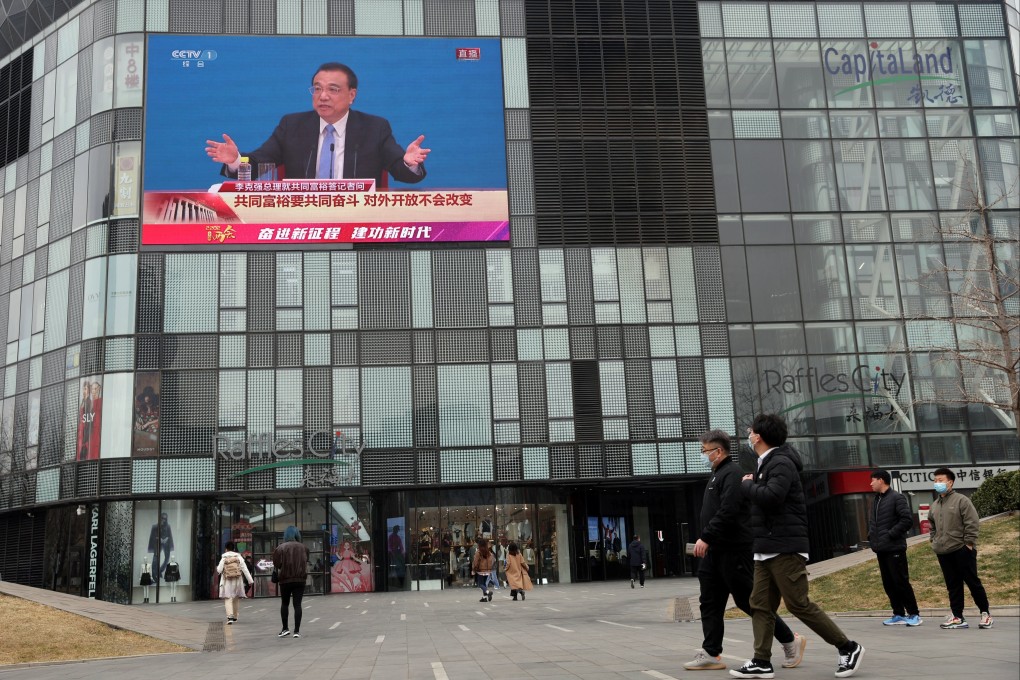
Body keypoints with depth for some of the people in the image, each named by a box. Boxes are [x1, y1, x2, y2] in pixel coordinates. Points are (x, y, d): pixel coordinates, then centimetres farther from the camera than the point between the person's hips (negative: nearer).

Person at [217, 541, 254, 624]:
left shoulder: (224, 558, -3)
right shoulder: (239, 557, 2)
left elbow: (219, 570, -6)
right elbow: (245, 569, -2)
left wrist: (217, 567, 18)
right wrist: (250, 580, 0)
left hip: (227, 582, -3)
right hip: (237, 581, 3)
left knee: (228, 599, -7)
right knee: (235, 599, 17)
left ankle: (230, 616, -27)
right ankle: (235, 617, 28)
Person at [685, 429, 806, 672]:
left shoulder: (732, 473, -13)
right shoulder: (717, 474, 19)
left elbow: (728, 511, -24)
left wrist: (705, 538, -24)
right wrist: (706, 541, 16)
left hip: (733, 551, -10)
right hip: (714, 551, 10)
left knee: (747, 600, -2)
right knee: (710, 603, 5)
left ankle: (791, 641, 12)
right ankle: (711, 654, 7)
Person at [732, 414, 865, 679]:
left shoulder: (781, 463, -15)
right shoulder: (767, 463, 16)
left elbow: (771, 497, -29)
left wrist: (747, 484, -13)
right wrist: (752, 485, 5)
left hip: (785, 549, -10)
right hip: (767, 550, 10)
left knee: (799, 605, -6)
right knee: (760, 605, 5)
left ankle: (848, 648, 6)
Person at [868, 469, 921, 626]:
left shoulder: (897, 498, -9)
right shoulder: (876, 500, 16)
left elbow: (907, 520, -17)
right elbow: (872, 521, 25)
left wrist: (891, 535, -18)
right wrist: (871, 535, 8)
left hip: (894, 549, -8)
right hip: (881, 549, 8)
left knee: (901, 582, -4)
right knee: (888, 584, 9)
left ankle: (914, 614, 5)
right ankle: (898, 614, 16)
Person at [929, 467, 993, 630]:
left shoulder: (961, 500, -8)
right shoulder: (934, 505, 13)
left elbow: (972, 524, -12)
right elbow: (932, 526, 28)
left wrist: (969, 543, -14)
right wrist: (933, 540, 15)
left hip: (962, 551, -6)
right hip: (943, 552, 6)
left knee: (973, 582, 1)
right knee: (953, 586, 8)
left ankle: (985, 614, 15)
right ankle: (958, 618, 12)